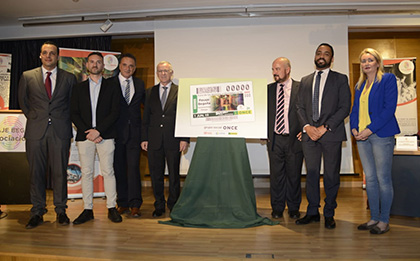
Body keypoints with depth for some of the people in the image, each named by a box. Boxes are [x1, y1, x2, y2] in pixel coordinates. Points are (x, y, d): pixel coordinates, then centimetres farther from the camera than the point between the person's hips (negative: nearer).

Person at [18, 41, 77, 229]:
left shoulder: (69, 78, 8)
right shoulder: (27, 76, 10)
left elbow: (73, 103, 14)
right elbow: (23, 101, 18)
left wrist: (64, 120, 5)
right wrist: (33, 118, 9)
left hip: (60, 131, -1)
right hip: (36, 131, 1)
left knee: (60, 172, 2)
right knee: (36, 172, 4)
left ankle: (61, 211, 13)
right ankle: (37, 212, 15)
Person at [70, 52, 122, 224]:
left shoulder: (111, 88, 9)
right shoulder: (79, 88, 14)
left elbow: (115, 113, -1)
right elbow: (74, 114, 7)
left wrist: (98, 130, -12)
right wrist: (87, 132, -8)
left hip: (105, 136, -2)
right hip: (84, 136, 2)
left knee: (108, 172, -1)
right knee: (86, 173, 3)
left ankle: (111, 208, 7)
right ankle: (88, 210, 11)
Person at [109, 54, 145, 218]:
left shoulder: (140, 84, 11)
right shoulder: (110, 83, 3)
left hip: (134, 132, 1)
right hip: (116, 132, -1)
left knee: (134, 167, -4)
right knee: (119, 168, 5)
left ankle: (135, 205, 0)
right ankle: (123, 203, 16)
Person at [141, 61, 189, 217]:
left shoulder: (180, 91, 3)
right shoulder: (150, 92, 12)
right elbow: (146, 116, 12)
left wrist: (184, 138, -8)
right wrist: (144, 138, 4)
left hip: (173, 140, -3)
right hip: (154, 140, 3)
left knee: (174, 174, 5)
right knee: (156, 174, 8)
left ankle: (173, 205, 21)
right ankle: (159, 206, 22)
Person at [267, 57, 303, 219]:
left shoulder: (301, 88, 0)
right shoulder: (269, 89, 8)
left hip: (294, 139, -2)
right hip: (275, 139, 2)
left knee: (294, 175, 7)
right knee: (276, 175, 7)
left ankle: (294, 209, 23)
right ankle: (277, 209, 21)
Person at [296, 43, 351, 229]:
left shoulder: (340, 79, 6)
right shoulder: (305, 81, 17)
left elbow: (345, 107, -3)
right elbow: (300, 107, 12)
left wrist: (325, 127, -13)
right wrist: (307, 126, -5)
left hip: (331, 134, -3)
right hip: (309, 134, 3)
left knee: (331, 175, 3)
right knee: (311, 174, 7)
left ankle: (329, 214, 16)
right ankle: (312, 212, 18)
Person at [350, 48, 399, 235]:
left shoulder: (388, 79, -1)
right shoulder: (360, 85, 18)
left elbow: (389, 108, -11)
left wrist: (370, 129, -16)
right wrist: (354, 128, 1)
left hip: (381, 135, -6)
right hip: (362, 136, 6)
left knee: (383, 178, -2)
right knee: (370, 178, 9)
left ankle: (384, 220, 10)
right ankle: (374, 218, 19)